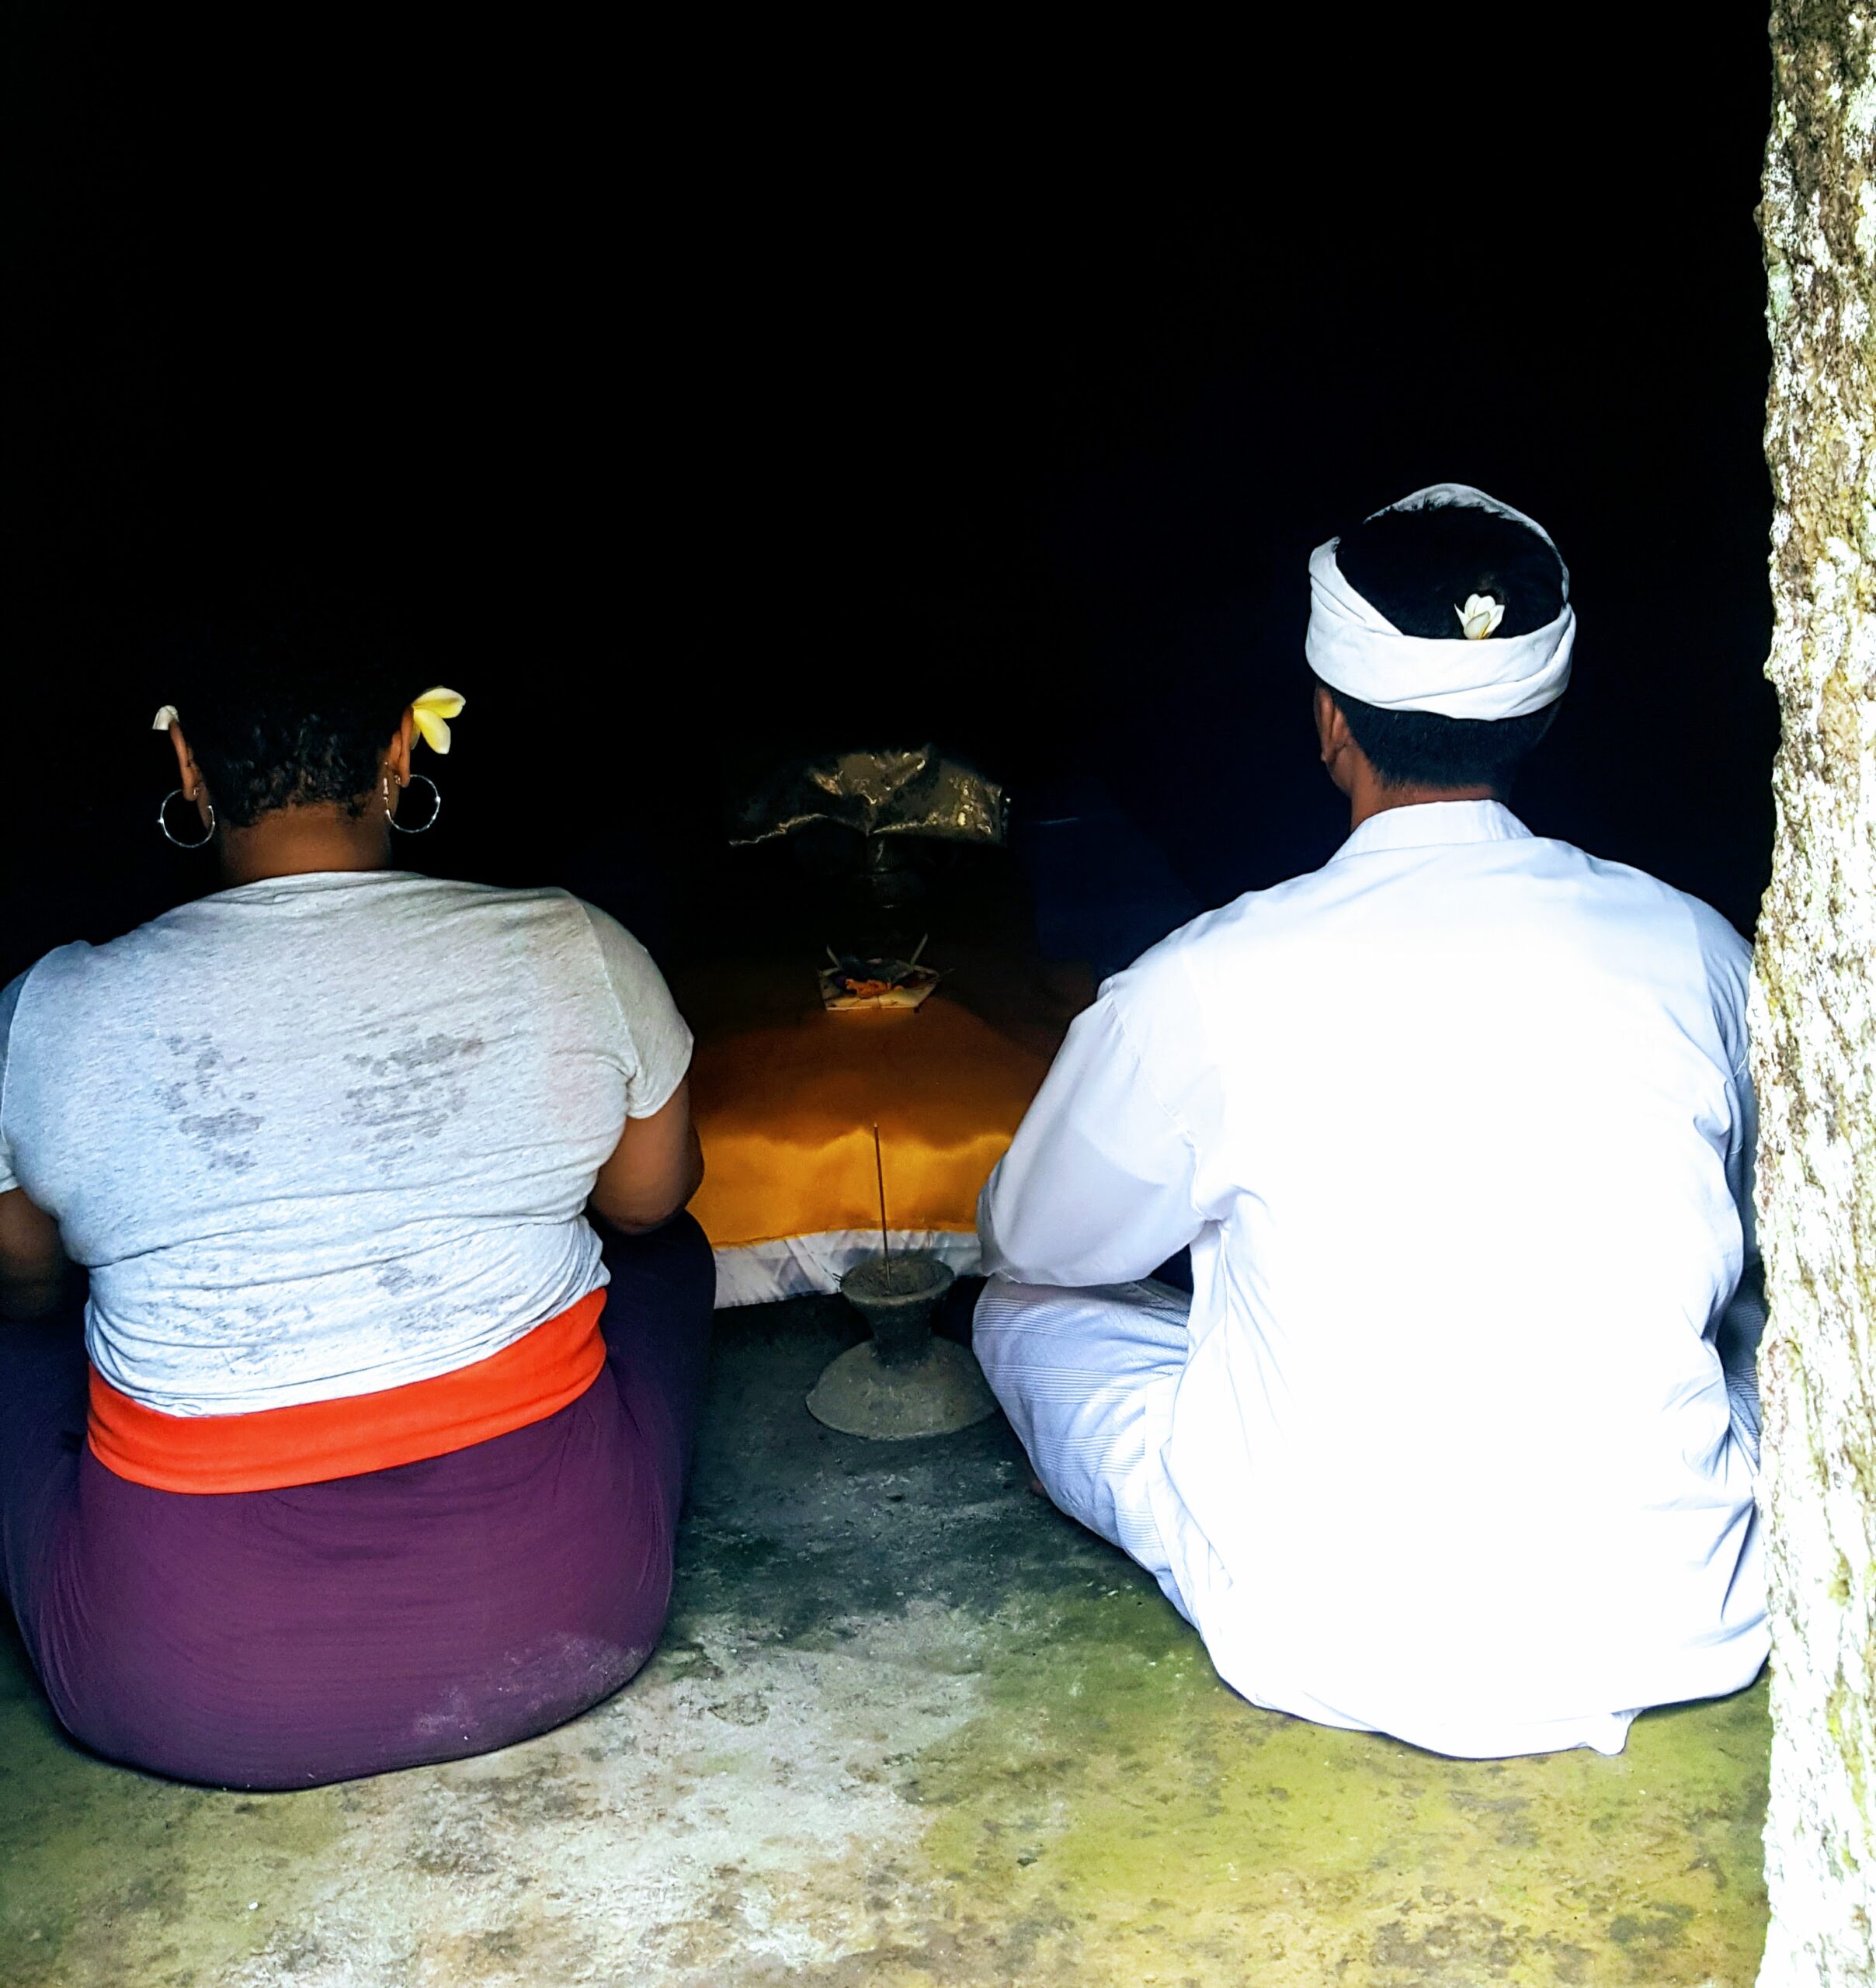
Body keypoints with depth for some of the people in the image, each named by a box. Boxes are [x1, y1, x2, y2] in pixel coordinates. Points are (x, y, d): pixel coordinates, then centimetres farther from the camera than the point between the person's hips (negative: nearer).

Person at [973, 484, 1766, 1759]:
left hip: (1343, 1650, -3)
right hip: (1683, 1629, 3)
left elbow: (1030, 1242, 5)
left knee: (1025, 1311, 16)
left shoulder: (1205, 987, -14)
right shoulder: (1699, 953, -5)